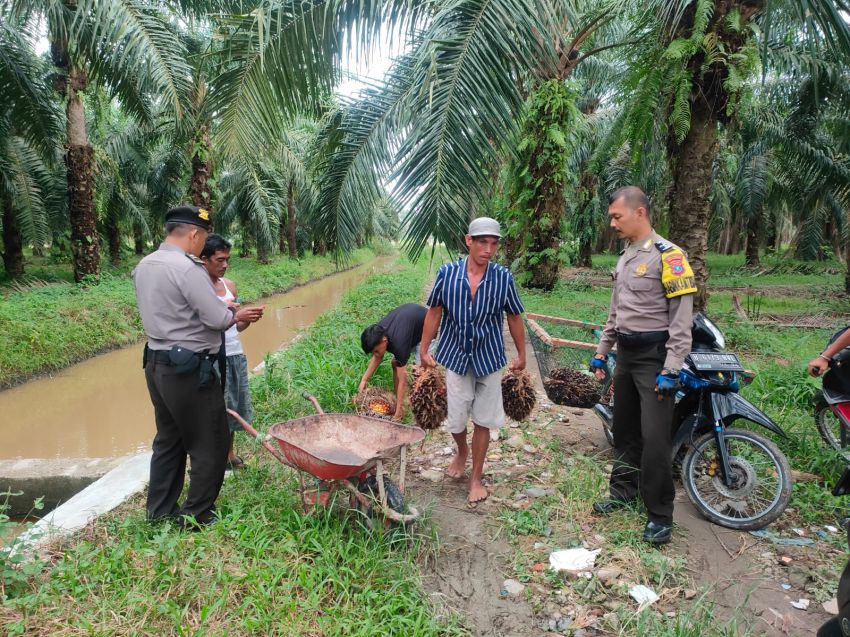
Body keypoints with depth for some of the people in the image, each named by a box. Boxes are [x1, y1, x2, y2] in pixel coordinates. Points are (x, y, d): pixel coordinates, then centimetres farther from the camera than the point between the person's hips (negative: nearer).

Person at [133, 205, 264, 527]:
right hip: (189, 368, -9)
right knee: (211, 443, 5)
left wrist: (223, 308, 12)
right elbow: (217, 319, -20)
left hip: (156, 364, 9)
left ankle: (160, 510, 29)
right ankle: (197, 514, 14)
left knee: (169, 439, 20)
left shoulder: (144, 266, 8)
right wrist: (236, 315, 1)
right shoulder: (187, 267, -20)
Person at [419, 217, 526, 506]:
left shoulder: (503, 278, -9)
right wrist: (424, 349, 1)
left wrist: (521, 354, 7)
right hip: (456, 356, 0)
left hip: (488, 358, 0)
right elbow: (434, 313, 0)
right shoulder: (447, 273, -9)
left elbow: (514, 317, 2)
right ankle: (462, 451, 44)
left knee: (482, 421, 9)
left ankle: (476, 478, 27)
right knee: (455, 420, 9)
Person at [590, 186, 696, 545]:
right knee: (624, 429, 16)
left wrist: (671, 369, -20)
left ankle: (659, 515, 8)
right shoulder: (625, 257, 13)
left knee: (654, 437, -5)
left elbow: (682, 316, -16)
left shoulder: (667, 255, -13)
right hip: (626, 353, 8)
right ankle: (624, 490, 32)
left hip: (655, 356, -8)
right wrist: (601, 351, 19)